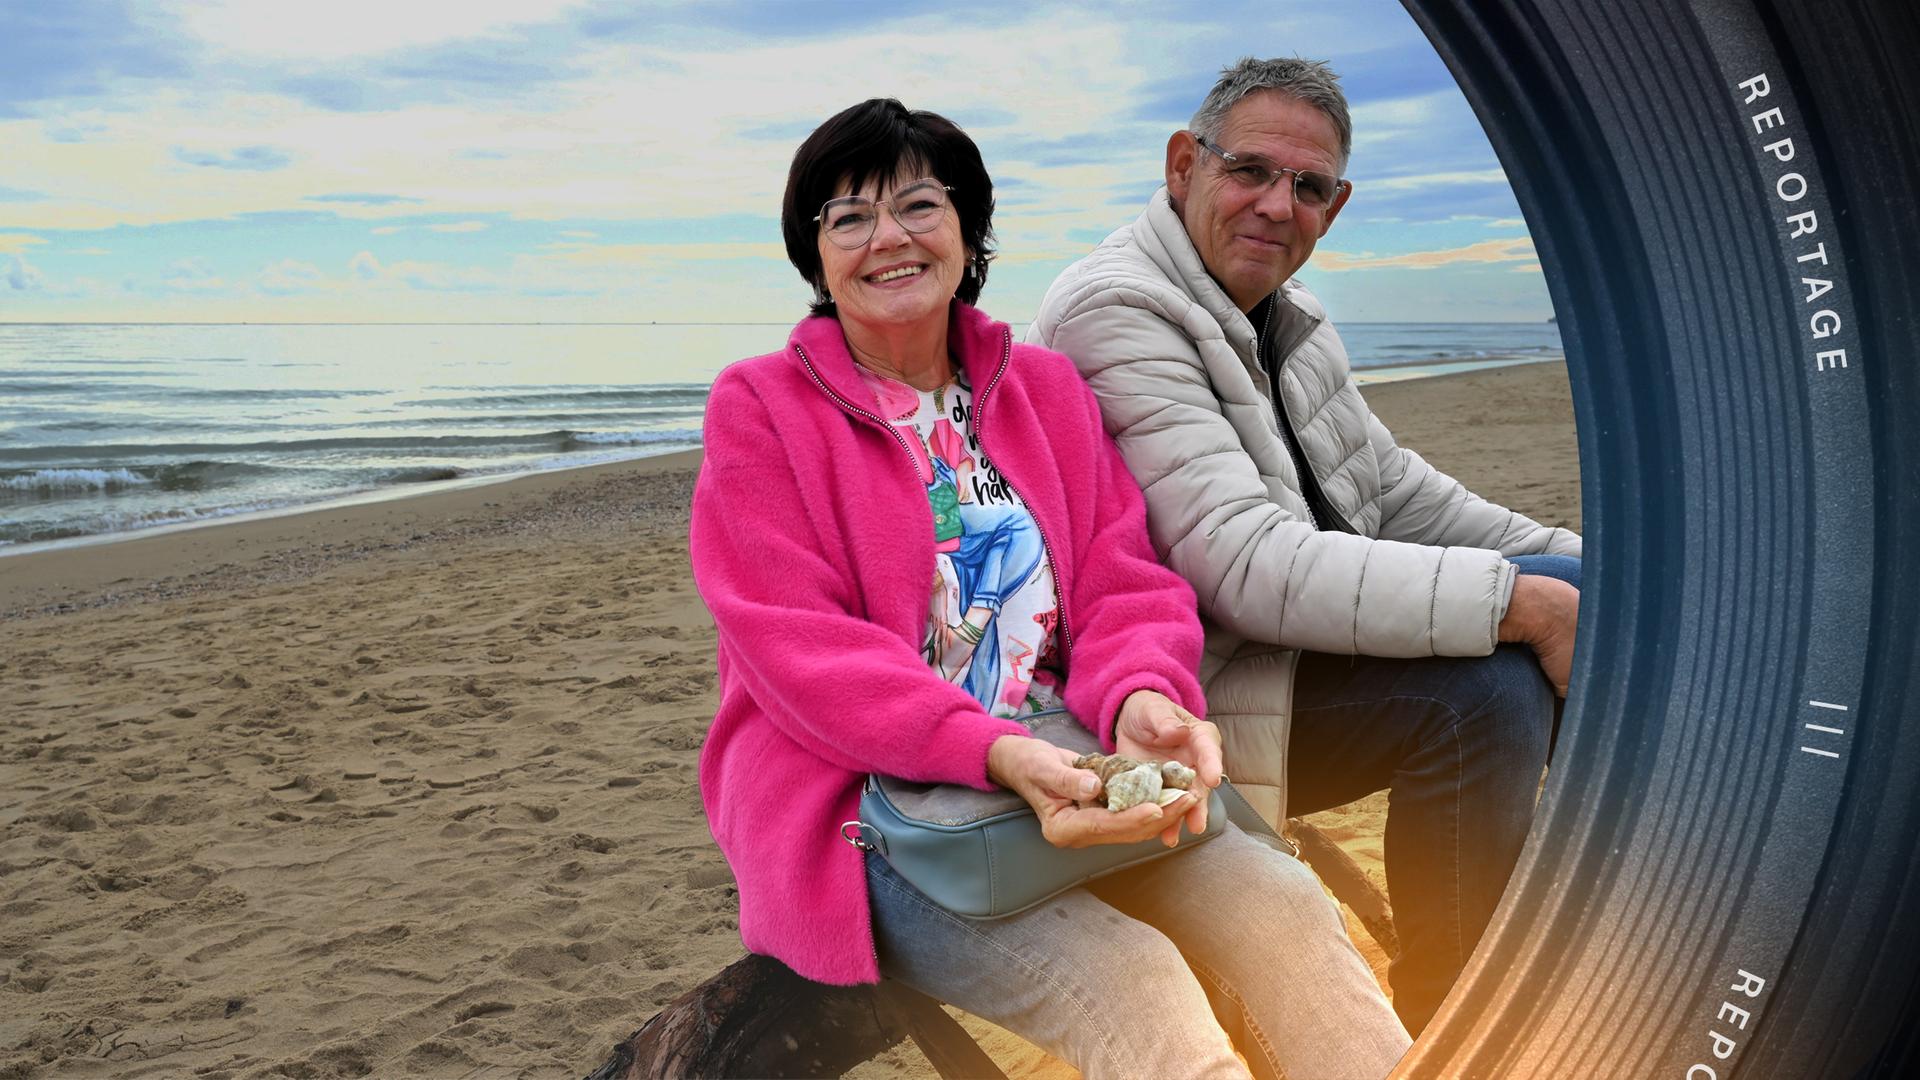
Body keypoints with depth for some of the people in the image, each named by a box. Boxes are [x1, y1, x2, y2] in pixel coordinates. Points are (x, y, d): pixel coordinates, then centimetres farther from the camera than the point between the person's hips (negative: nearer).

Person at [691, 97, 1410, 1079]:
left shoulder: (1047, 387, 16)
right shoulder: (760, 408, 1)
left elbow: (1124, 580, 8)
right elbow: (800, 648, -10)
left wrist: (1140, 698, -18)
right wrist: (992, 753, -26)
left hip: (1070, 771, 4)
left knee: (1282, 905, -22)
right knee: (1125, 981, -30)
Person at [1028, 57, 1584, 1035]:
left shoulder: (1284, 321, 13)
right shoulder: (1116, 312, -18)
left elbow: (1395, 492, 18)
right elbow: (1251, 568, -28)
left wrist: (1587, 568, 7)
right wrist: (1523, 603, -27)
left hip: (1297, 641, 10)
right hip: (1195, 706, -10)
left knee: (1574, 587, 4)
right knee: (1486, 687, -27)